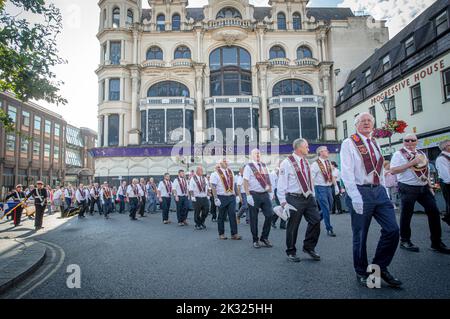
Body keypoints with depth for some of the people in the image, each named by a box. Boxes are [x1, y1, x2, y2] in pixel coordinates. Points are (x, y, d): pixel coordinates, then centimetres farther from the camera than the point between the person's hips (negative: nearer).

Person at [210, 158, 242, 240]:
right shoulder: (216, 174, -6)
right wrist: (216, 198, -17)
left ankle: (234, 234, 1)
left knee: (233, 215, -3)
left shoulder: (230, 172, 11)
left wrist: (234, 195, 14)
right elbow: (213, 186, -11)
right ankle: (221, 234, 18)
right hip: (222, 197, -4)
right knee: (222, 216, 5)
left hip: (231, 197, 4)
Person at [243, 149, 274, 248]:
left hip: (265, 194, 5)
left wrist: (270, 192, 11)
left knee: (269, 215, 1)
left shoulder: (264, 166, 13)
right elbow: (245, 182, -10)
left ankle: (264, 237, 18)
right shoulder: (249, 167, -4)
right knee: (254, 218, 4)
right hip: (254, 195, -5)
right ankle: (255, 240, 18)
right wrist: (248, 195, -17)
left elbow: (268, 180, 17)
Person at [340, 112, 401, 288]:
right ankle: (362, 273, 22)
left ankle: (380, 267, 20)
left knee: (392, 229, 0)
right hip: (360, 192, -6)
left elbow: (380, 170, 19)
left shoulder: (375, 144, 17)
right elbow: (347, 172, -12)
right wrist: (355, 197, -19)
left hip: (379, 191, 6)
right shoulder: (349, 143, -4)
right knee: (360, 235, 3)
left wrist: (385, 192, 11)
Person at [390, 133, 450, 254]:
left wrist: (430, 187, 14)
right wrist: (410, 163, -19)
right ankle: (404, 241, 18)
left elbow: (426, 171, 20)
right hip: (408, 188, -6)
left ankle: (436, 243, 15)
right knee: (406, 215, 2)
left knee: (434, 212, 3)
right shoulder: (399, 154, -5)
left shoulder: (421, 153, 15)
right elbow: (393, 170, -16)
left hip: (424, 187, 6)